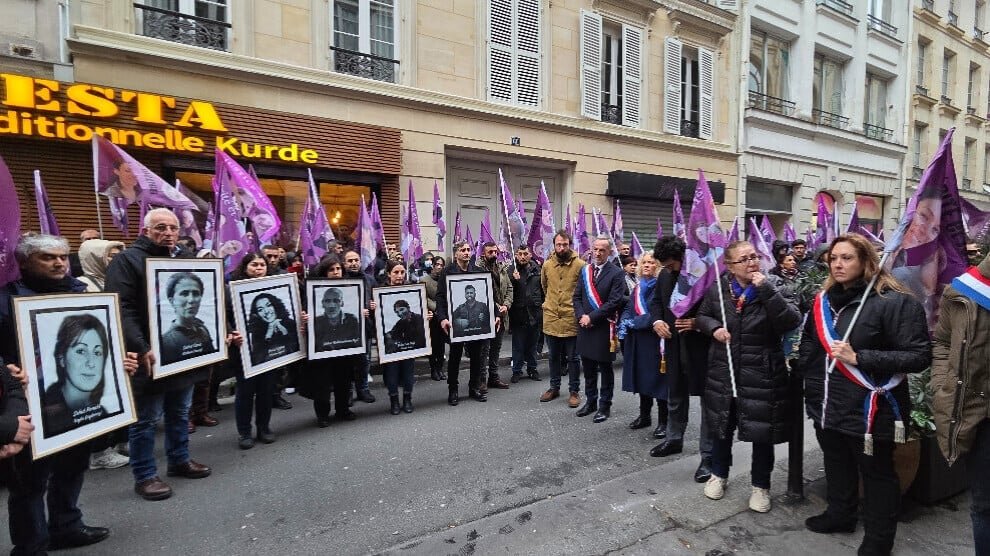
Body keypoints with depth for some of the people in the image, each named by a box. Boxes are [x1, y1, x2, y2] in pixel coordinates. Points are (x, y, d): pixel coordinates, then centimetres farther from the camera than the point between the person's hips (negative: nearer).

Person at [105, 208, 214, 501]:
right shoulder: (127, 260, -9)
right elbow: (122, 310, -18)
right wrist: (141, 349, -27)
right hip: (152, 359, -7)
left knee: (180, 413, 19)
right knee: (146, 420, 7)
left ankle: (180, 460, 35)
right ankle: (144, 476, 20)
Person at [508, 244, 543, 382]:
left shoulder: (537, 269, 4)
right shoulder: (512, 270, -4)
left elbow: (543, 287, 11)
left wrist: (544, 302, 4)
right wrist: (514, 279, -26)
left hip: (535, 312, 3)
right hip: (518, 313, -3)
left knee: (532, 344, 15)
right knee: (518, 344, 6)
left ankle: (532, 368, 28)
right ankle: (516, 371, 17)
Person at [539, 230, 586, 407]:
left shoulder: (580, 265, -10)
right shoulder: (547, 265, 2)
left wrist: (576, 307, 0)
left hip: (571, 319, -4)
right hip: (551, 318, 4)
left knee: (572, 358, 7)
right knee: (553, 356, 16)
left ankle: (574, 391, 21)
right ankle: (554, 387, 31)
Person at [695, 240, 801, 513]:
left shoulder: (773, 286, -9)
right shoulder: (717, 289, -3)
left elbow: (792, 321, -21)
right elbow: (702, 315, 11)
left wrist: (766, 290, -27)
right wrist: (714, 327, -10)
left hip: (762, 374, -2)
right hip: (724, 370, 2)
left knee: (762, 432, 11)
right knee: (723, 426, 18)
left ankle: (761, 485, 34)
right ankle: (719, 474, 40)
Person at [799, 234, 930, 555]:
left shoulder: (894, 301, -16)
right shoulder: (824, 300, 5)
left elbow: (919, 356, -20)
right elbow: (809, 341, 19)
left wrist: (858, 357, -26)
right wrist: (809, 377, 11)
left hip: (868, 408, -6)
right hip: (828, 406, 7)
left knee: (876, 474, 12)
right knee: (836, 465, 24)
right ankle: (840, 515, 45)